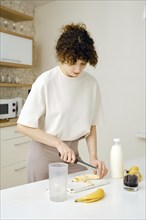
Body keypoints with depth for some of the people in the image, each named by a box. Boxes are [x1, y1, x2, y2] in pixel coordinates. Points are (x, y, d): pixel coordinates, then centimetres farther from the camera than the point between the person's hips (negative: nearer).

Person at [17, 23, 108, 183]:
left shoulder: (91, 84, -4)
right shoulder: (46, 82, -15)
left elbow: (91, 126, 3)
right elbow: (23, 126, -12)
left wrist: (93, 157, -9)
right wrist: (58, 143, -18)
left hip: (72, 152, 3)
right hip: (44, 153, -3)